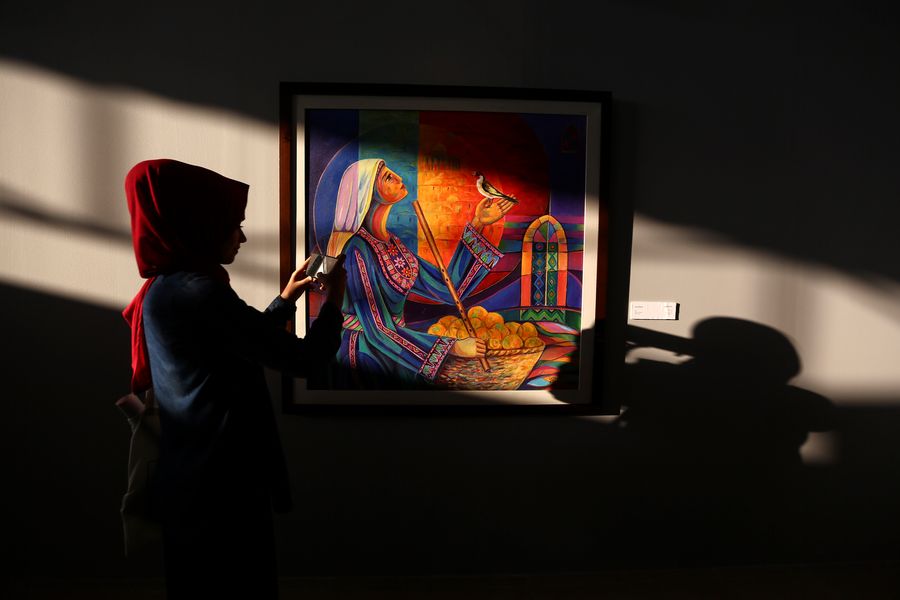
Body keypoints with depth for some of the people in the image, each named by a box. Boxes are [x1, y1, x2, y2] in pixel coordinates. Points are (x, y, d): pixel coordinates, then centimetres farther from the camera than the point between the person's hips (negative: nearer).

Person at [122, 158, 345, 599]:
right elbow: (304, 360, -21)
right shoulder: (199, 293, -23)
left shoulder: (164, 289, 7)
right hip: (223, 480, -10)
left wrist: (287, 298, 21)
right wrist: (334, 300, -5)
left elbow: (243, 343, 21)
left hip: (190, 475, 10)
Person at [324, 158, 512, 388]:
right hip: (364, 360, -7)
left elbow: (449, 288, 4)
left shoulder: (391, 244, 5)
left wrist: (477, 225, 1)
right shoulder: (358, 251, -18)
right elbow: (378, 332, -21)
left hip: (389, 351, 7)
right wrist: (454, 347, -19)